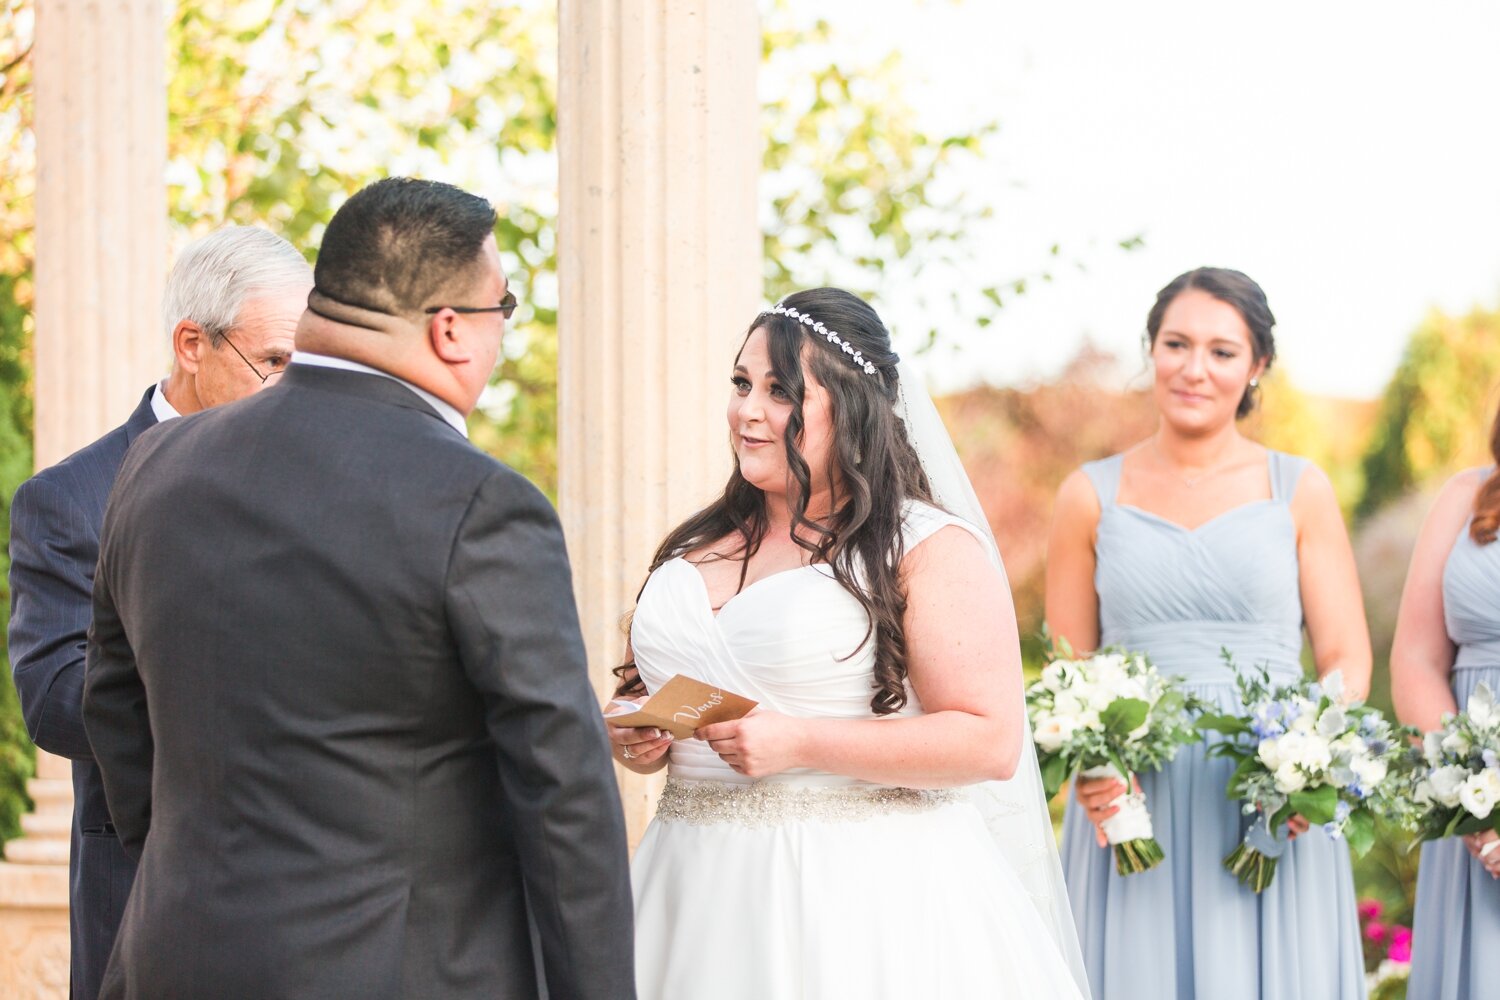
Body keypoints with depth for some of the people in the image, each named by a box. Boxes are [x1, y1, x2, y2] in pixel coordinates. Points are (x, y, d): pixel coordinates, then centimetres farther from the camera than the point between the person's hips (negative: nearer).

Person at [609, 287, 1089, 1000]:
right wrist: (637, 740, -1)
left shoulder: (933, 552, -7)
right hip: (699, 885, 6)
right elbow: (647, 693, 23)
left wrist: (798, 744, -20)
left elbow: (991, 741, -15)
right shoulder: (699, 547, 13)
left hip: (864, 893, -6)